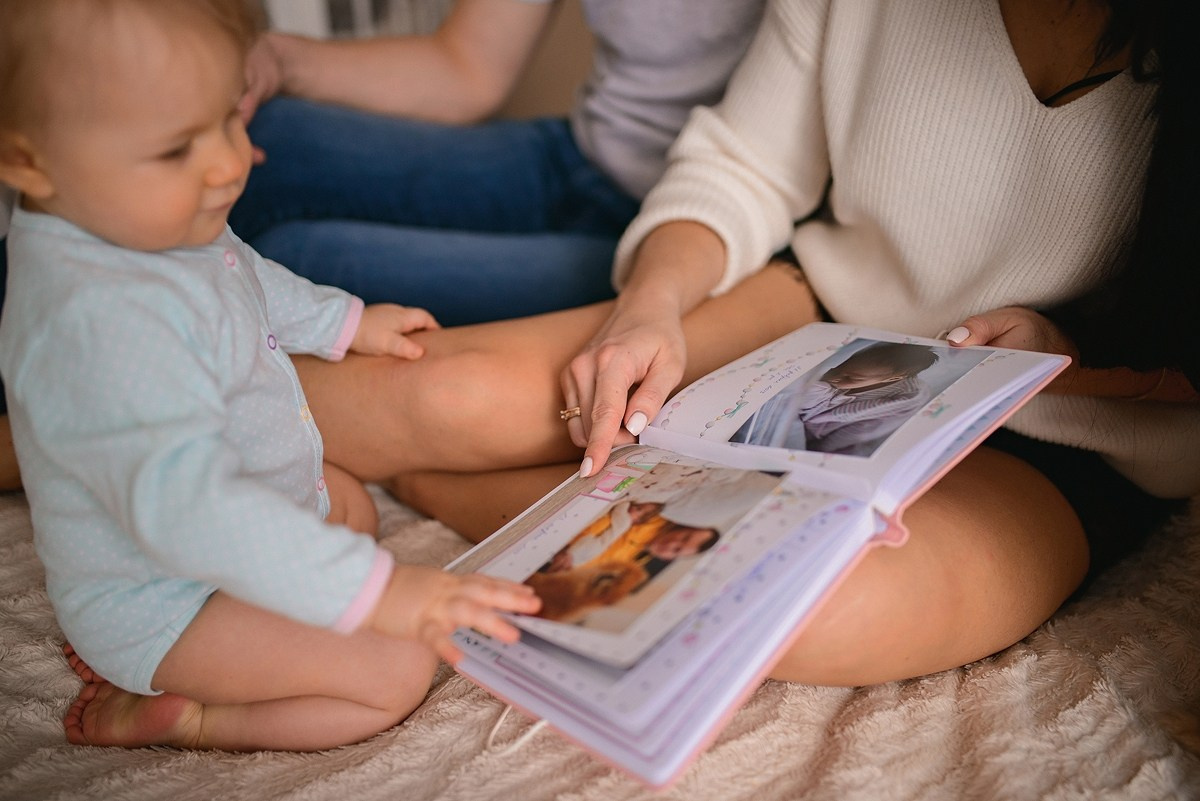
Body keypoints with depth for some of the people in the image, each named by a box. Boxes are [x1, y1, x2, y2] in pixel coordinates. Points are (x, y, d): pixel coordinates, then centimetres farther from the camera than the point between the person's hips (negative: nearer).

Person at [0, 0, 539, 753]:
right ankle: (176, 716, 0)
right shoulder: (95, 322, -38)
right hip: (166, 596, -9)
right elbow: (189, 506, -44)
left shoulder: (157, 222, -5)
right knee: (400, 666, -17)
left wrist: (347, 321, 25)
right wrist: (374, 589, -45)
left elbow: (246, 278, 19)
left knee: (353, 505, 30)